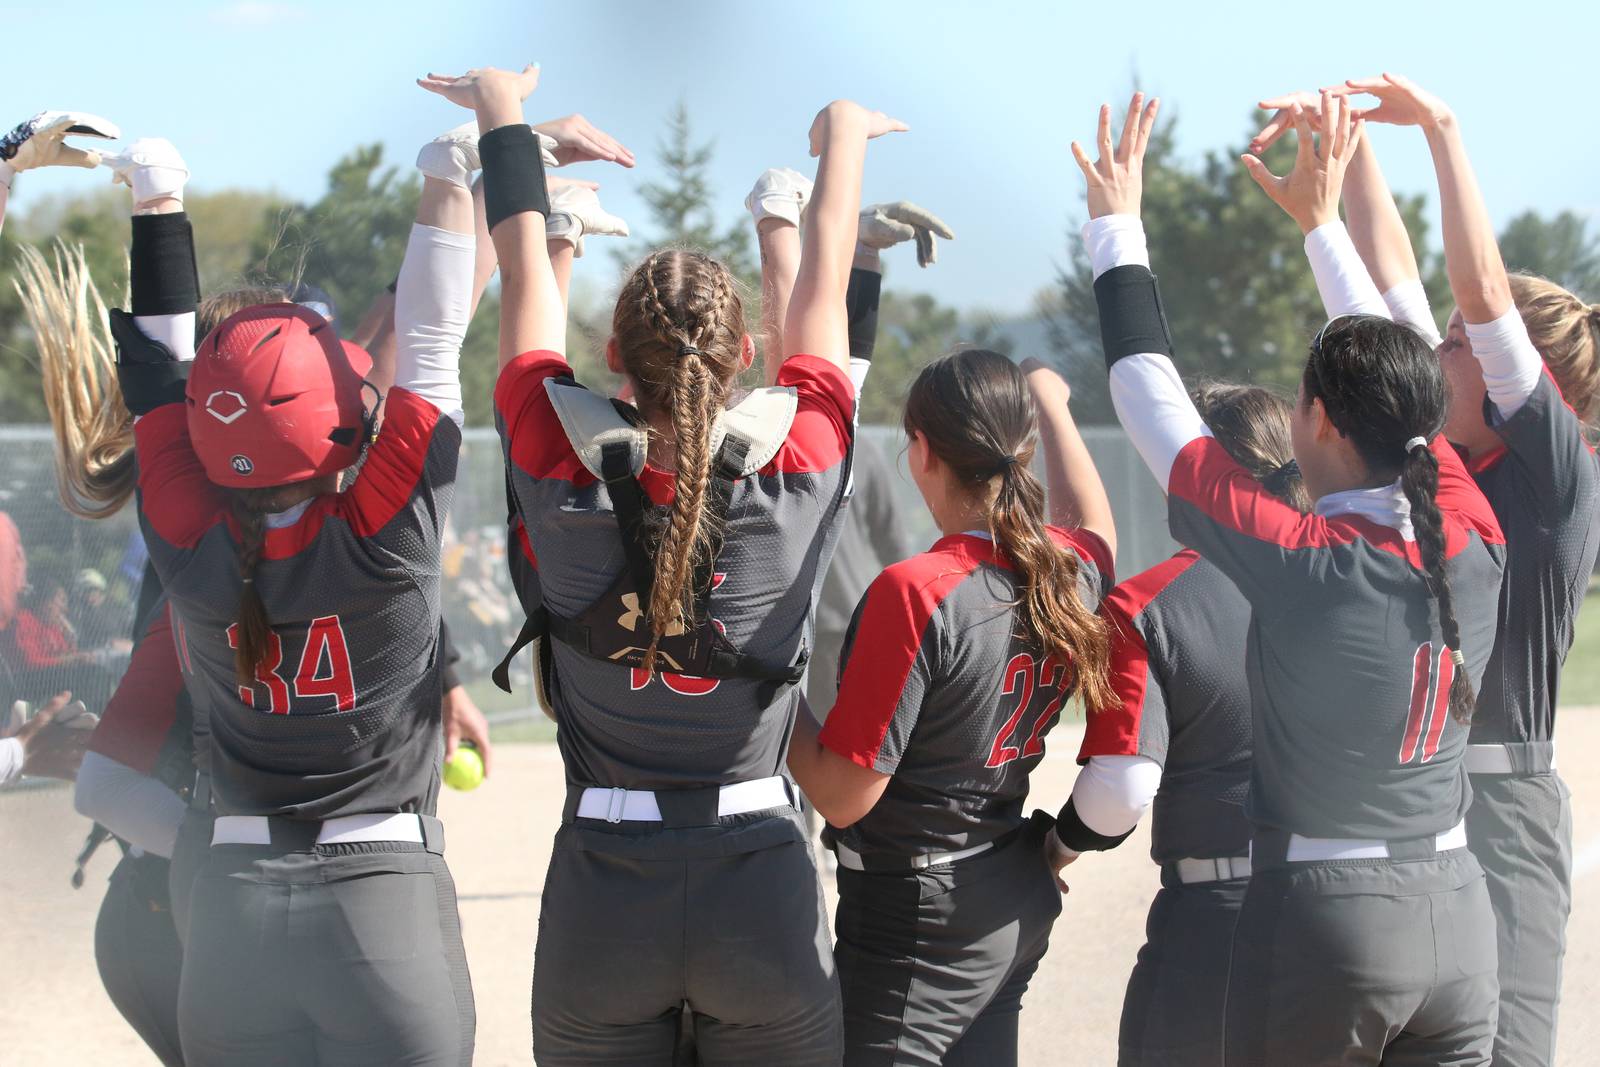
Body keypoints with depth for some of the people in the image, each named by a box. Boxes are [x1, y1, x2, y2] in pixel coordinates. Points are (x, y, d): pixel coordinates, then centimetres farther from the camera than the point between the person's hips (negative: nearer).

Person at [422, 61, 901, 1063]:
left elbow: (528, 280, 6)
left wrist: (506, 120, 20)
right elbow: (825, 284, 8)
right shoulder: (796, 469, -8)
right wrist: (844, 138, 24)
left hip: (601, 894, 0)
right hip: (762, 882, 0)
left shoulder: (567, 473, -8)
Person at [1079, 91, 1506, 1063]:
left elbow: (1151, 394, -6)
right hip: (1459, 911, 5)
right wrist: (1325, 223, 25)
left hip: (1324, 918, -5)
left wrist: (1117, 226, 5)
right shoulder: (1475, 547, -1)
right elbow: (1402, 389, 15)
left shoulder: (1299, 562, -14)